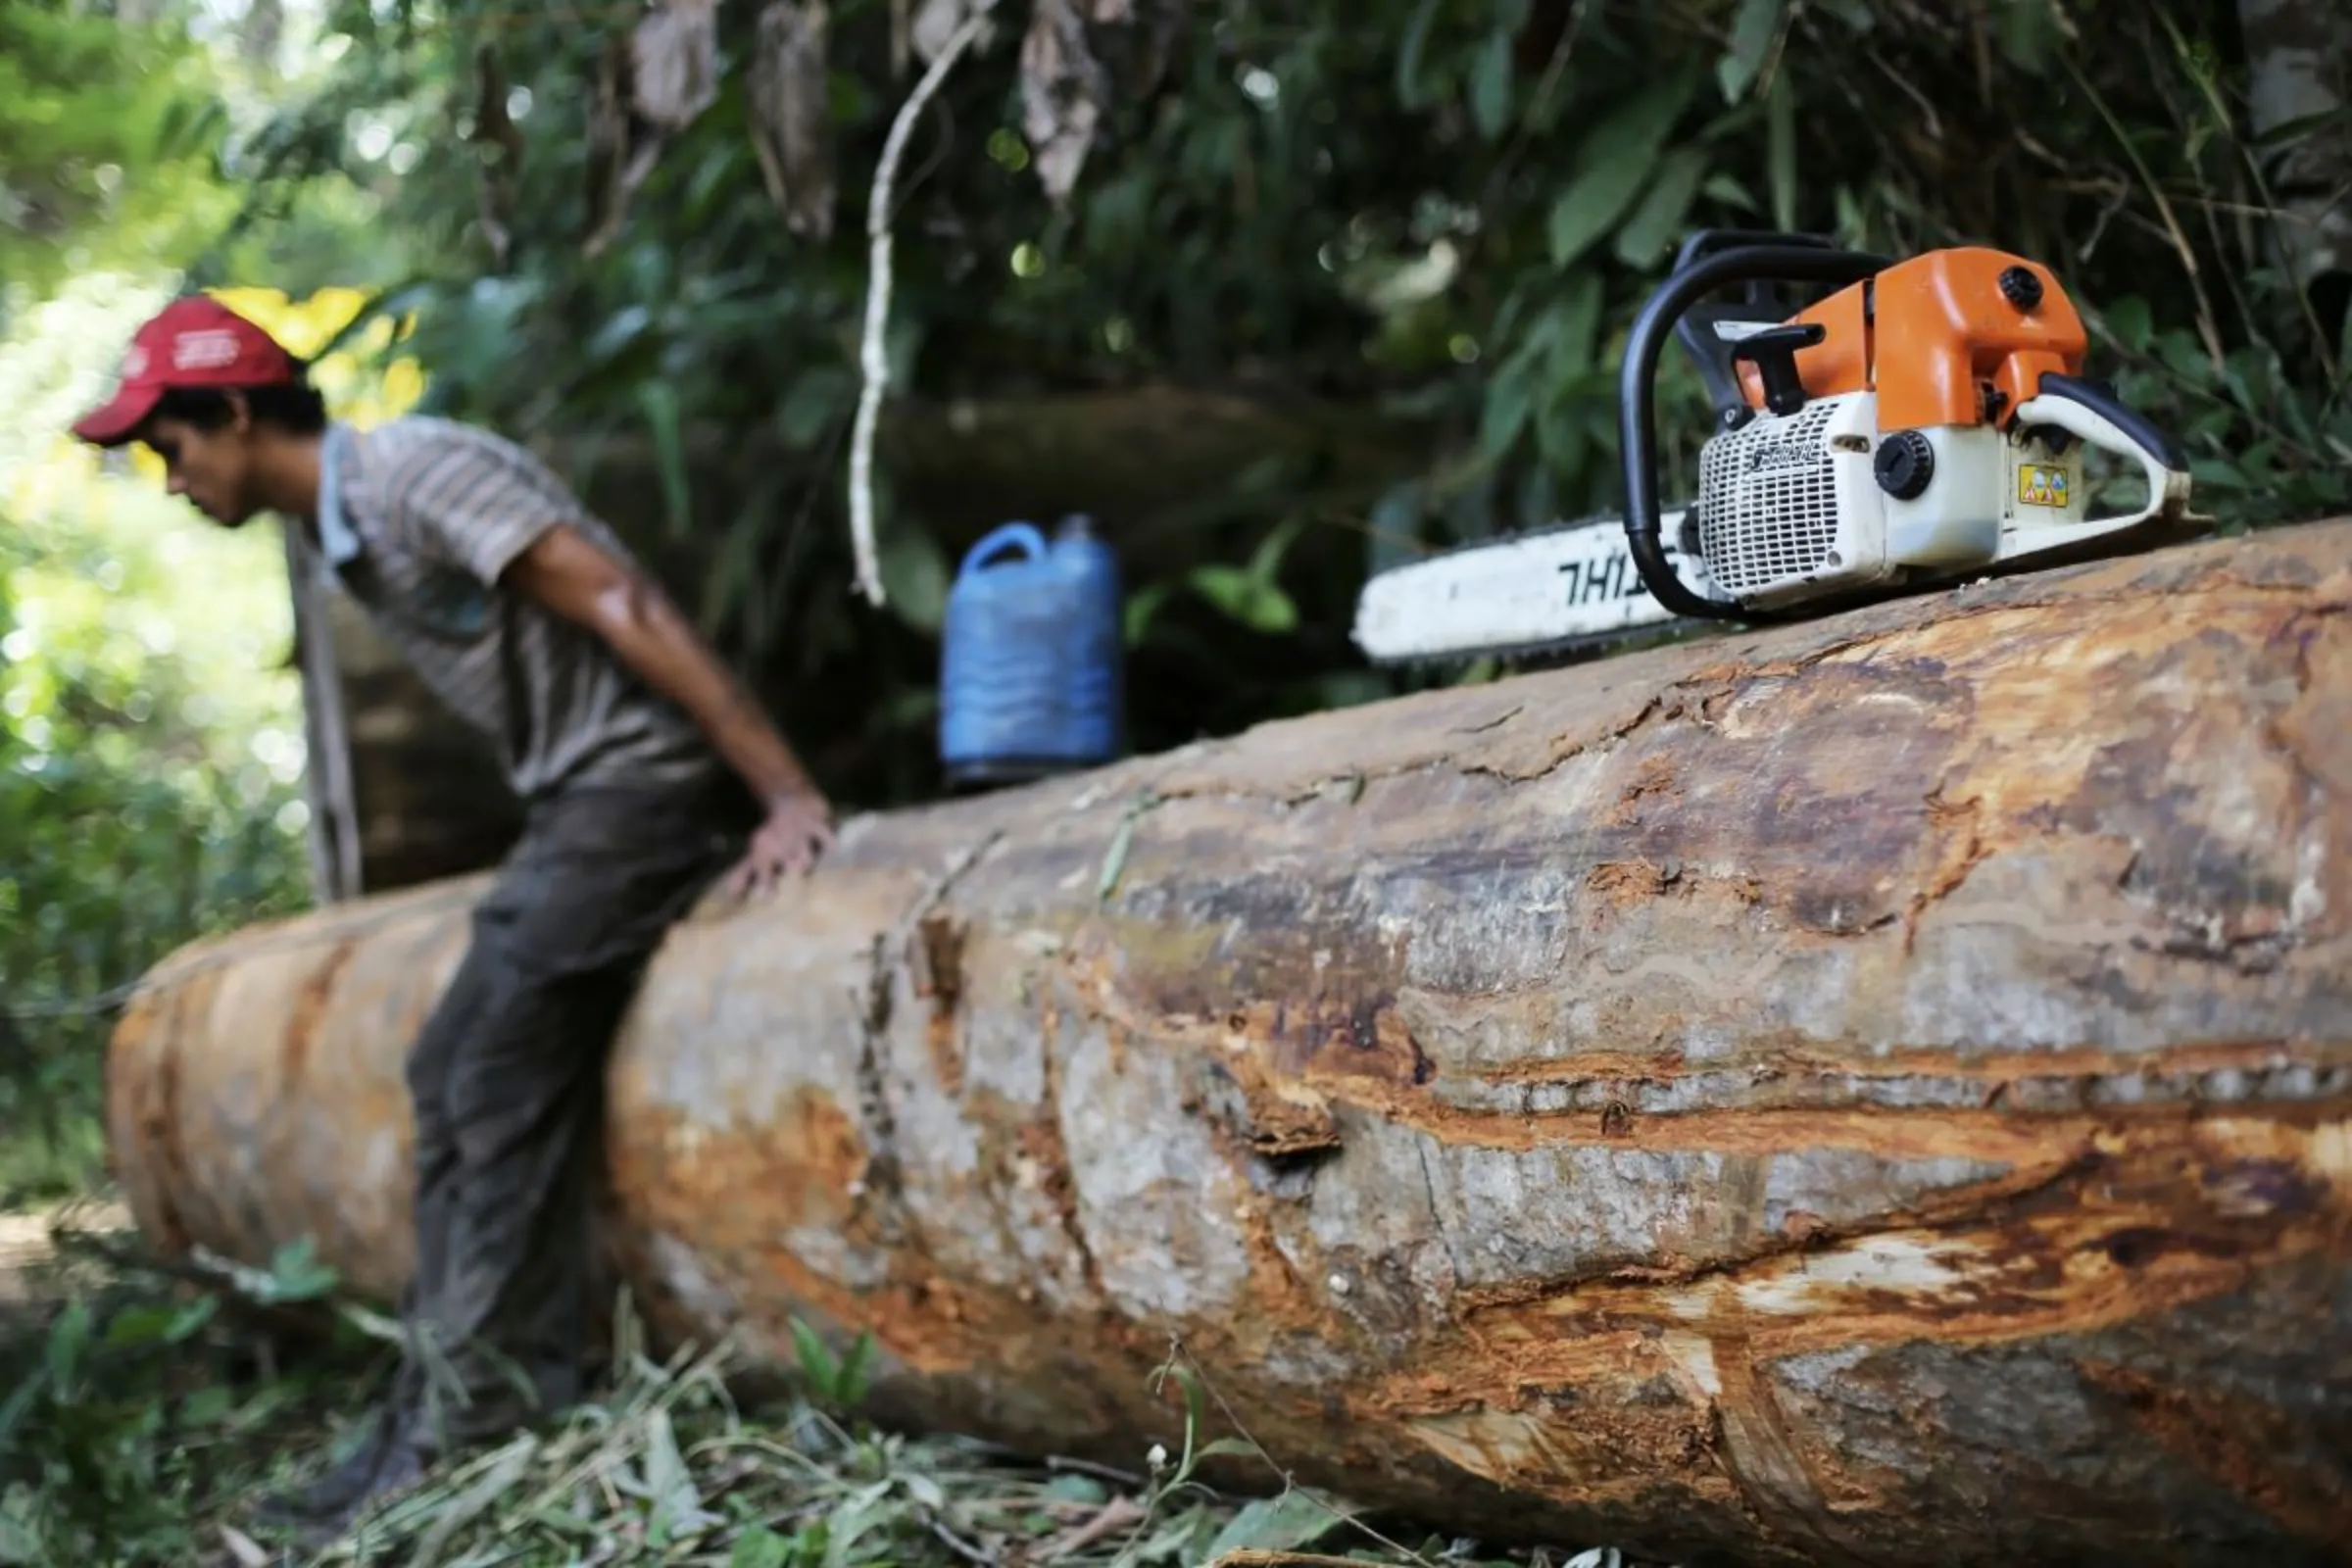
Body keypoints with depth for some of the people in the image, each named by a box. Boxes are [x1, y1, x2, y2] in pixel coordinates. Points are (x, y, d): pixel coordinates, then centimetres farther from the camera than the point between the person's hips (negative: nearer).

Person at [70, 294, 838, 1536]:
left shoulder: (415, 473, -16)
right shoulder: (333, 534, 14)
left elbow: (623, 610, -21)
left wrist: (790, 796, -24)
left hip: (644, 775, -10)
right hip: (577, 798, 10)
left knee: (497, 1084, -11)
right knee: (453, 1076, 8)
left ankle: (468, 1423, -5)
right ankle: (454, 1414, 12)